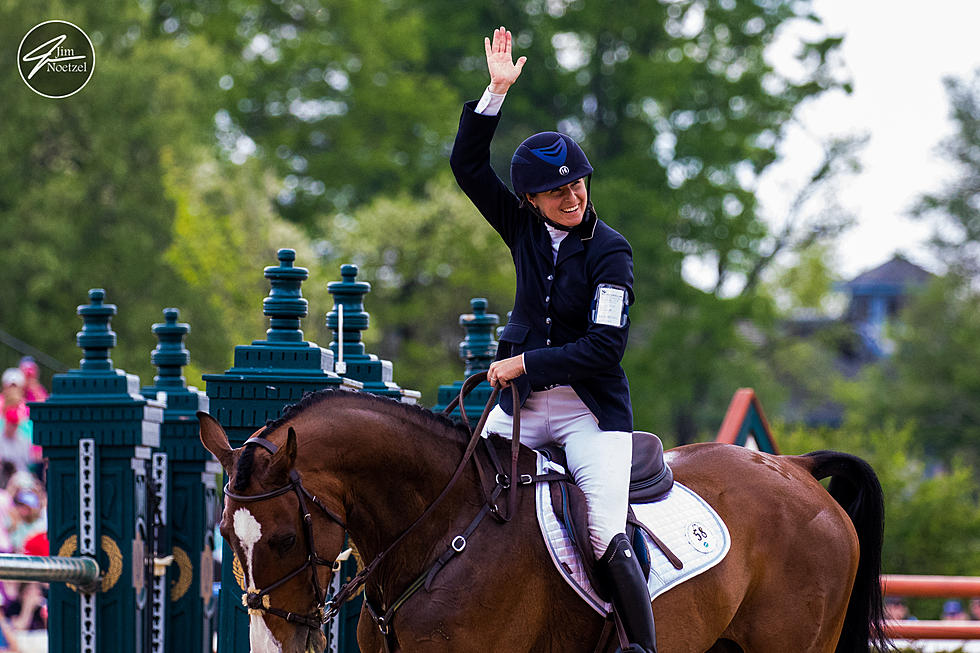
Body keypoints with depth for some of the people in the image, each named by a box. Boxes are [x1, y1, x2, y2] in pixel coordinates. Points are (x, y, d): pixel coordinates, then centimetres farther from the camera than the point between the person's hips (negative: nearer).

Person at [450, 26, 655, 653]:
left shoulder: (610, 251, -10)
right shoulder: (525, 228, 4)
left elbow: (605, 347, -16)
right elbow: (467, 164, 3)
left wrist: (525, 363, -14)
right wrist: (497, 91, -6)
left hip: (591, 407, -5)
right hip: (522, 402, 5)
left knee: (609, 539, -18)